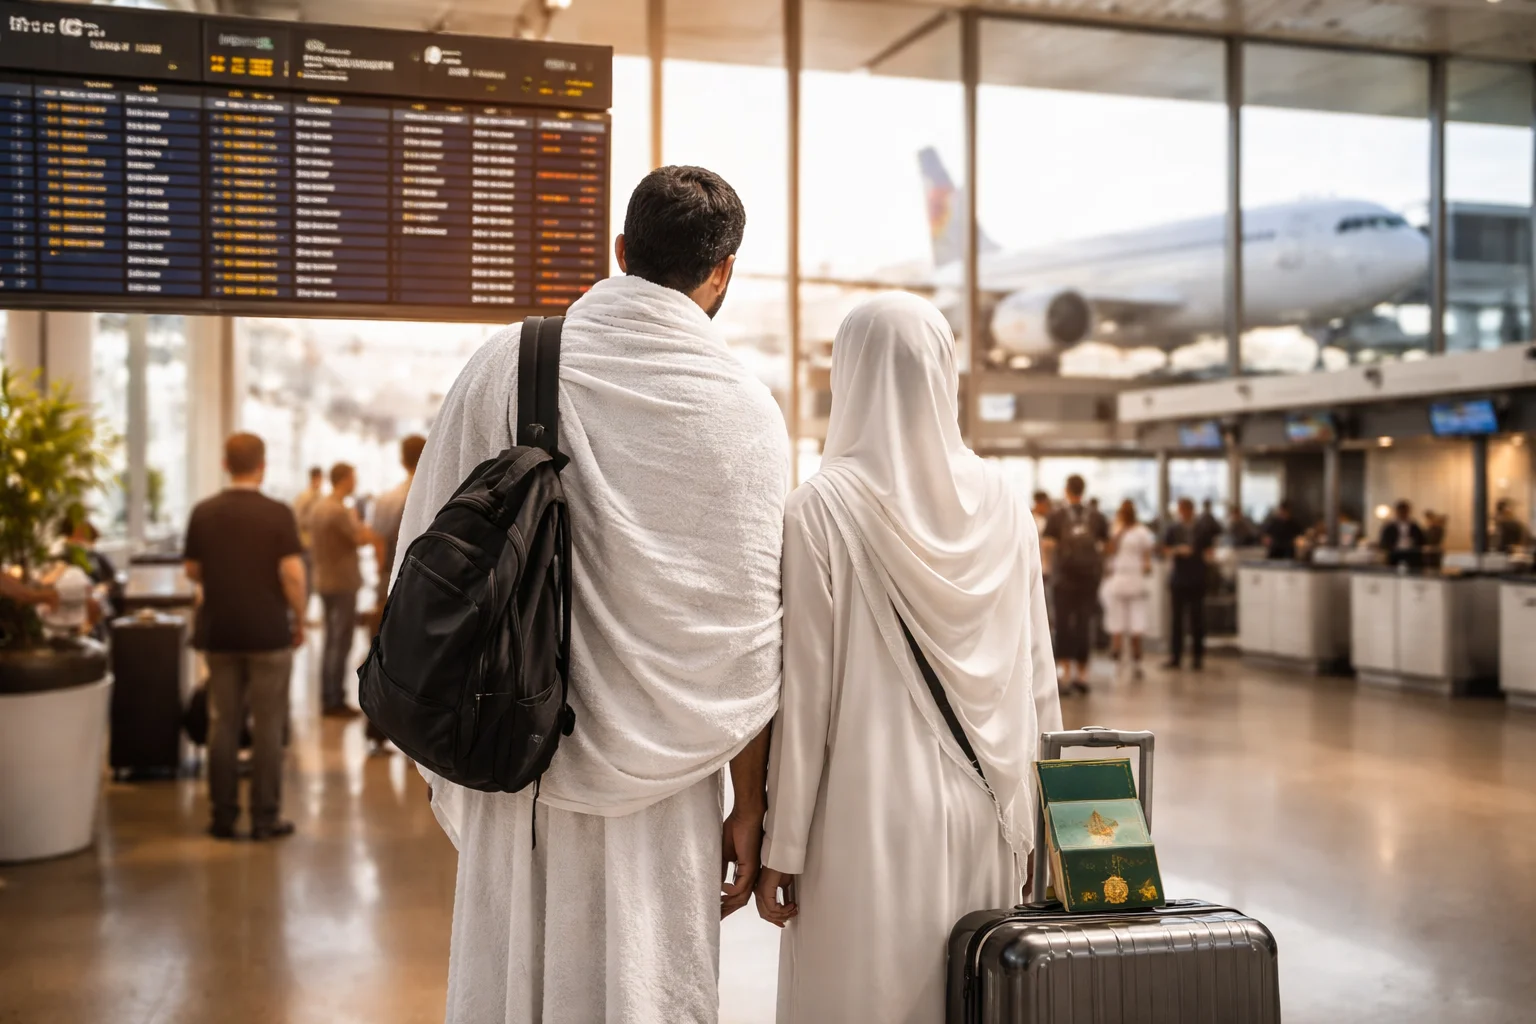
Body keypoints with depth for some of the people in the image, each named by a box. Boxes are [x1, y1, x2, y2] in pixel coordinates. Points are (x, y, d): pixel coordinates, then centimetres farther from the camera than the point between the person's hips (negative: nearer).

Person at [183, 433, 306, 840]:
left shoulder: (203, 513, 2)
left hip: (219, 633, 4)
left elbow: (193, 572, 10)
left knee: (222, 724, 9)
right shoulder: (278, 514, -10)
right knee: (267, 727, 3)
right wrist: (299, 620, -2)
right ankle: (265, 818, 6)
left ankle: (223, 816, 14)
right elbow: (292, 574, -15)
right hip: (268, 632, -4)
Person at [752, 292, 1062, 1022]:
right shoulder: (1001, 504, 1)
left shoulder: (824, 507, -10)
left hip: (866, 818, -4)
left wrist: (780, 844, -3)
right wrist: (1032, 822, 14)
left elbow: (804, 689, -10)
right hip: (983, 818, 4)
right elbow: (1037, 681, 4)